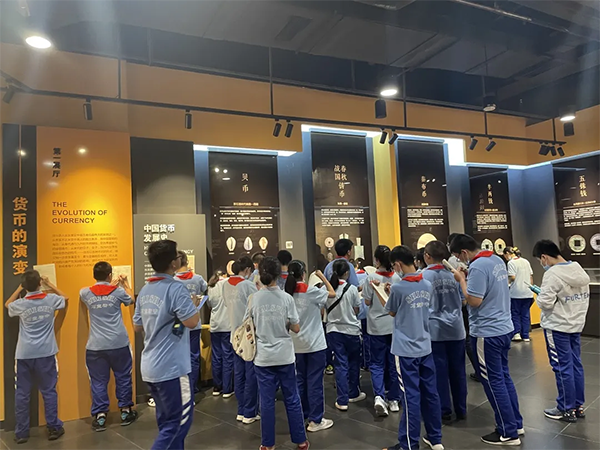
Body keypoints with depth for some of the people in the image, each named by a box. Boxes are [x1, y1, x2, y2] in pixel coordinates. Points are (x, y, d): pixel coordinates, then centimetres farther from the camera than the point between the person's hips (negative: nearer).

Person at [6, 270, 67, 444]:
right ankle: (54, 428, 16)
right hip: (46, 353, 0)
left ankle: (21, 433, 17)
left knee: (22, 394, 10)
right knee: (49, 391, 8)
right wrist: (50, 284, 21)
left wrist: (19, 288, 19)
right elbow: (65, 298, 18)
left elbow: (7, 304, 20)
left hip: (24, 355, 0)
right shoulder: (51, 299, -6)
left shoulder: (20, 304, -5)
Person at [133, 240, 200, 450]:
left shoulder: (145, 290, 8)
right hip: (172, 367, -9)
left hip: (151, 366, 9)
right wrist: (195, 305, -5)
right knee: (180, 420, 3)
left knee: (166, 419, 19)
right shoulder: (176, 289, -18)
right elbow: (192, 322, -24)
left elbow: (138, 326, 15)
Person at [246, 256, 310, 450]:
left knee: (267, 401, 9)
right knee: (292, 399, 11)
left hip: (264, 357, 0)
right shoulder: (287, 298, -9)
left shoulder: (254, 299, -6)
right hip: (285, 356, 0)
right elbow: (296, 328, -5)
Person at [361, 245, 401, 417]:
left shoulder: (371, 278, -13)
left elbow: (367, 302, -5)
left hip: (377, 327, -2)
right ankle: (393, 399, 20)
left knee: (377, 363, 7)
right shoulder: (397, 278, -4)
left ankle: (379, 396, -11)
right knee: (393, 363, 13)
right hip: (394, 325, 3)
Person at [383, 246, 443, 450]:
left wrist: (390, 294, 13)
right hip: (425, 347, 6)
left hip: (406, 350, -6)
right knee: (430, 394, 14)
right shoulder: (427, 285, 2)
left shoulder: (398, 288, -16)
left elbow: (392, 312, 0)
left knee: (411, 397, 0)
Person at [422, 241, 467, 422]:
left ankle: (445, 411, 13)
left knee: (440, 371, 5)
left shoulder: (423, 276, -9)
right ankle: (461, 410, 22)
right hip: (456, 329, 4)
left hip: (435, 330, -4)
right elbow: (462, 301, 14)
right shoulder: (452, 275, 5)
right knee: (457, 370, 11)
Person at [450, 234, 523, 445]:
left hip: (487, 332, -9)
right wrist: (469, 276, 7)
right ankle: (516, 423, 30)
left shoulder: (477, 266, -22)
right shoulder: (497, 260, 7)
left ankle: (508, 433, 15)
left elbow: (474, 301, -23)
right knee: (504, 376, 19)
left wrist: (461, 279, -11)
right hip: (504, 328, 9)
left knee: (493, 381, 3)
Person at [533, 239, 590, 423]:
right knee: (576, 365, 15)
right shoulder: (579, 270, 5)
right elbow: (585, 298, 12)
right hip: (576, 324, 8)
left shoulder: (552, 274, -21)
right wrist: (577, 315, 19)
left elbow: (545, 303, -22)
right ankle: (578, 406, 25)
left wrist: (539, 294, -2)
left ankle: (567, 409, 14)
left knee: (562, 368, 2)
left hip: (557, 327, -8)